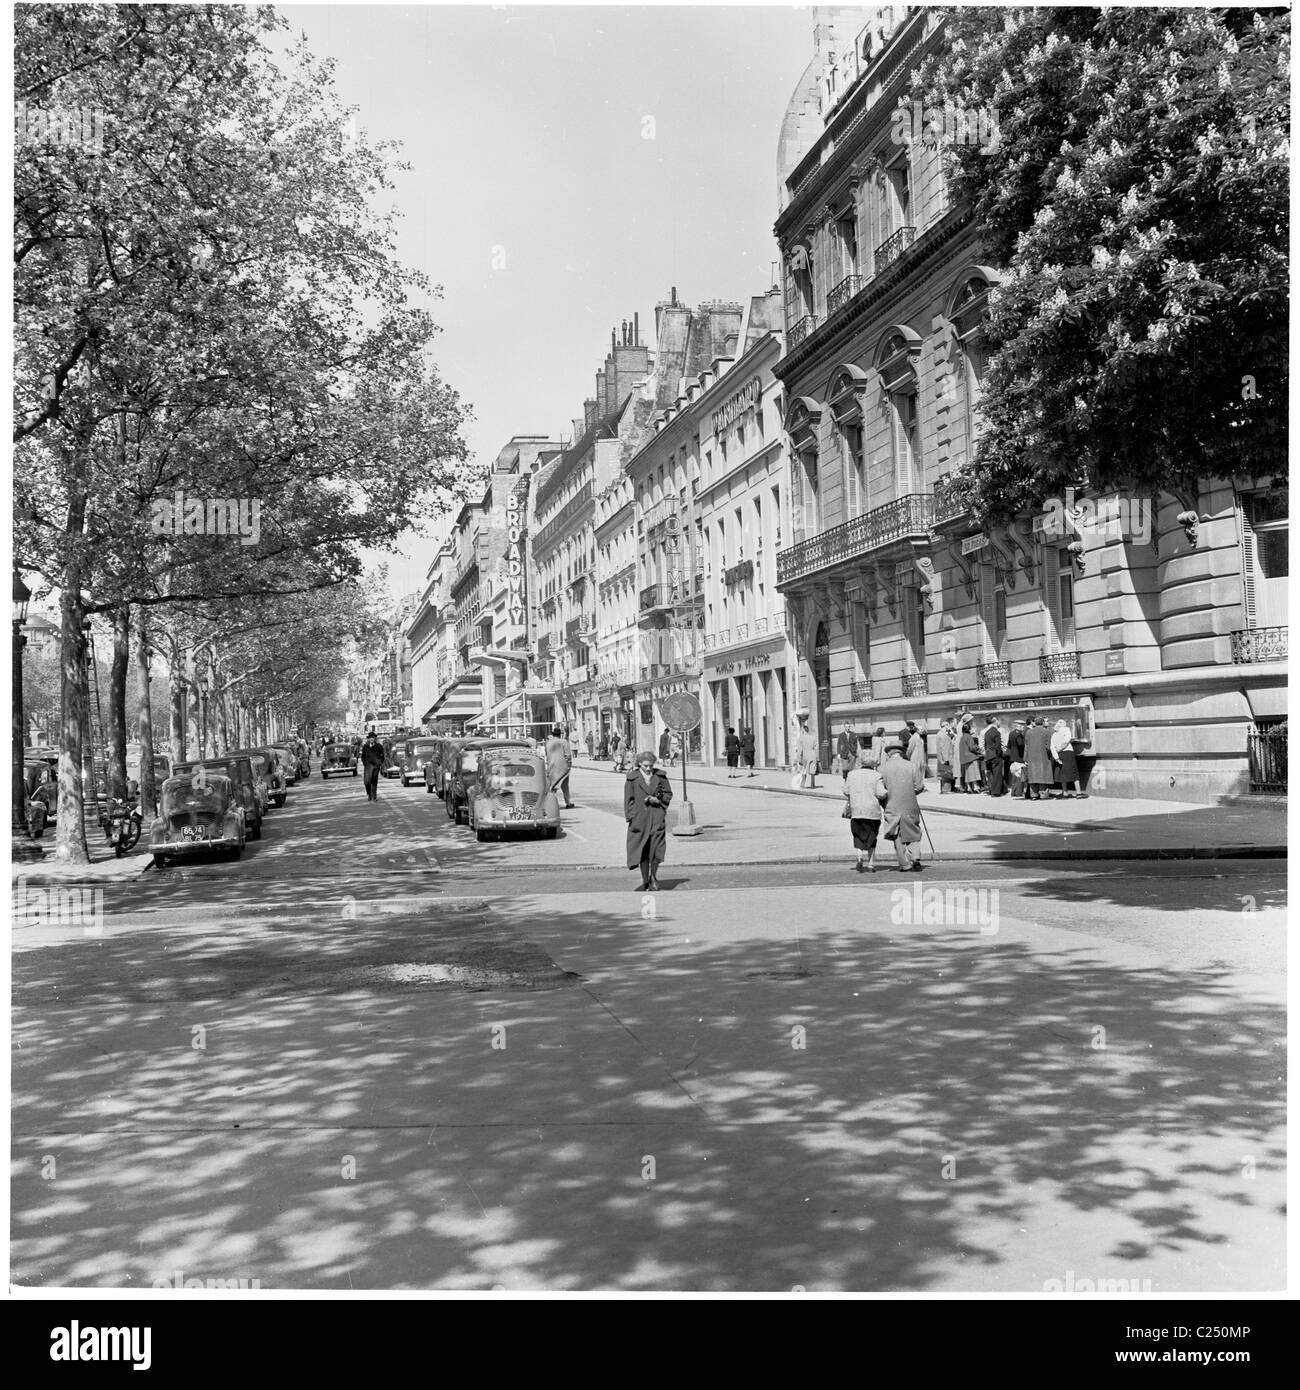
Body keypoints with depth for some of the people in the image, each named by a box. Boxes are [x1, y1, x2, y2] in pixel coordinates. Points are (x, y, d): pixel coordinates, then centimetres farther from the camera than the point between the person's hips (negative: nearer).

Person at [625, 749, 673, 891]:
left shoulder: (660, 776, 5)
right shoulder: (632, 778, 0)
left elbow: (668, 794, 11)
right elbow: (628, 800, 2)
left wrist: (658, 799, -8)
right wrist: (632, 817, -6)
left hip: (657, 819, 1)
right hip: (639, 819, -1)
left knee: (656, 851, -2)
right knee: (642, 852, 3)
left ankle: (653, 879, 19)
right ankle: (645, 880, 17)